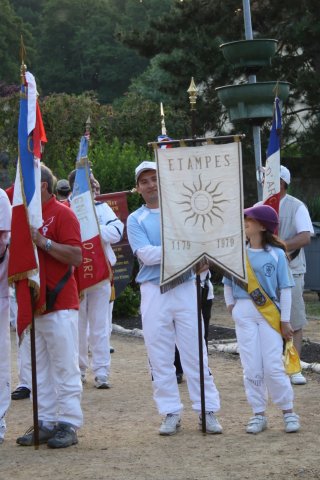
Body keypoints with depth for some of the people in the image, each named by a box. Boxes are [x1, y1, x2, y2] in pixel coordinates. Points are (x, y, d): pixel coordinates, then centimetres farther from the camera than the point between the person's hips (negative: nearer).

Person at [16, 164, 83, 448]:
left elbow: (76, 257, -16)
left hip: (59, 304, -7)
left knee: (64, 366, -2)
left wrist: (42, 241, -22)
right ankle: (46, 422, 13)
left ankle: (69, 425, 1)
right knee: (39, 368, 8)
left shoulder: (62, 214, -7)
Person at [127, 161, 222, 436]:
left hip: (185, 287, 0)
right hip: (153, 291, 0)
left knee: (195, 351, 0)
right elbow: (144, 254, -8)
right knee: (159, 356, 2)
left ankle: (208, 411, 6)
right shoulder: (136, 220, 7)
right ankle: (171, 412, 11)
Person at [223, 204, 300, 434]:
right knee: (252, 368, 2)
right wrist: (231, 305, 8)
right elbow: (228, 283, 17)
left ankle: (288, 411, 7)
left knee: (274, 366, -6)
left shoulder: (277, 254, -3)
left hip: (270, 314, -3)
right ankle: (259, 414, 10)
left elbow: (285, 288, -1)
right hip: (244, 314, 3)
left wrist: (285, 320, -2)